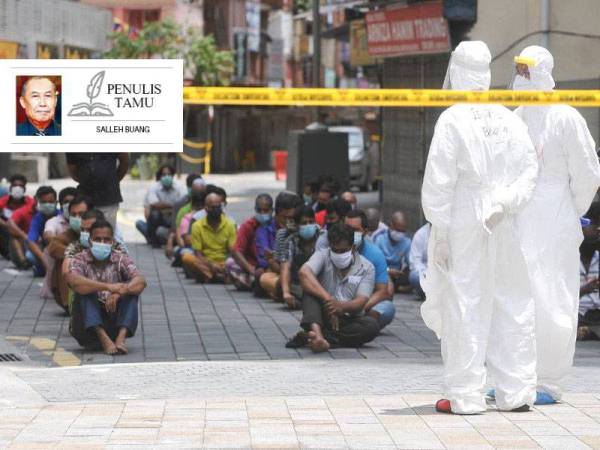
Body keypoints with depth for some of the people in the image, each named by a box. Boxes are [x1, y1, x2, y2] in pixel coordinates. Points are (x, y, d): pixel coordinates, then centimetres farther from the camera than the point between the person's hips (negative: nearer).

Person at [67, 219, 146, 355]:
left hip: (116, 319, 1)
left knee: (131, 289, -18)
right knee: (84, 289, -23)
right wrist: (107, 287, -36)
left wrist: (118, 293, -35)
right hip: (90, 322, -1)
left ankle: (121, 337, -37)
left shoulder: (121, 259, 3)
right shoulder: (81, 260, -1)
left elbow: (141, 281, -15)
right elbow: (74, 281, -25)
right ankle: (103, 339, -40)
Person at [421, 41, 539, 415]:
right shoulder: (509, 119, 5)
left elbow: (439, 181, -12)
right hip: (503, 229, 5)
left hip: (462, 228, -5)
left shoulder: (453, 120, -10)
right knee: (511, 305, 9)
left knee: (464, 306, 0)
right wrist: (504, 203, -5)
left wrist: (440, 232, -8)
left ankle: (465, 395, 1)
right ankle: (517, 392, 13)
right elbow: (528, 169, 1)